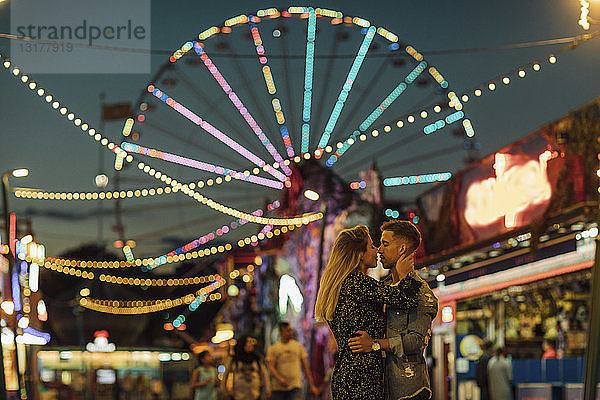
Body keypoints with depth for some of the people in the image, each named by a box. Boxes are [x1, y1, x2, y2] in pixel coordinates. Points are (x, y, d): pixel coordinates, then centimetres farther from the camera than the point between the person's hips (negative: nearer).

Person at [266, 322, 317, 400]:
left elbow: (305, 367, 10)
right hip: (278, 388, 0)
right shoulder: (273, 348, 5)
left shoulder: (299, 346, 9)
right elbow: (271, 367, -5)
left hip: (295, 387, 0)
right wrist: (279, 379, -24)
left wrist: (311, 385, 6)